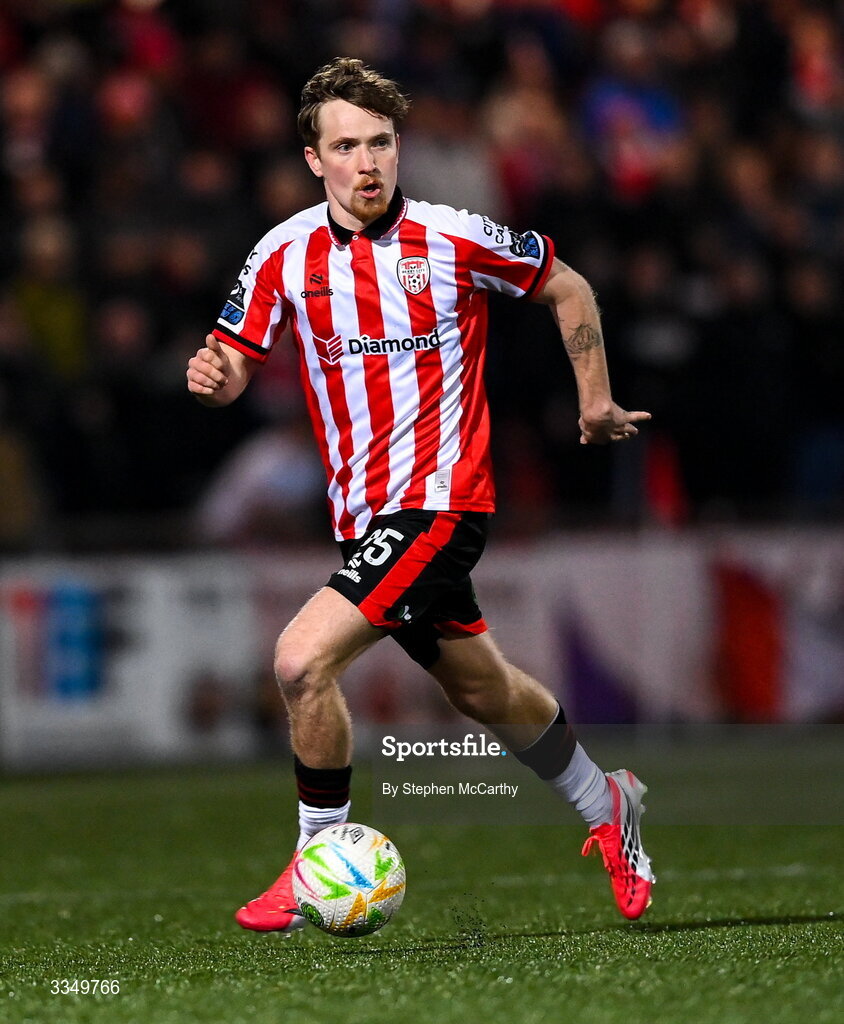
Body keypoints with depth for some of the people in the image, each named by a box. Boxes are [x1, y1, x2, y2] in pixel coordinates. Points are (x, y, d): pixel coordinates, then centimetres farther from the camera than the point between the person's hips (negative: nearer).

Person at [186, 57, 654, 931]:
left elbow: (566, 288, 6)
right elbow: (237, 363, 4)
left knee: (302, 660, -20)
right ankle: (605, 807, 46)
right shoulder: (284, 255, 0)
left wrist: (596, 400, 10)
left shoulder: (456, 239, -9)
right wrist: (214, 377, -19)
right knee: (482, 689, 20)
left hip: (437, 500, -5)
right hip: (361, 513, 5)